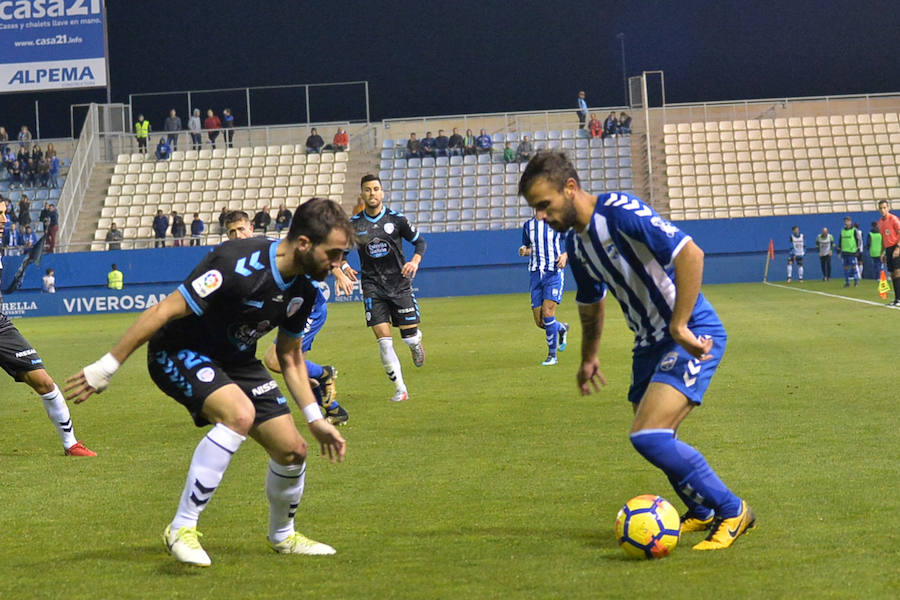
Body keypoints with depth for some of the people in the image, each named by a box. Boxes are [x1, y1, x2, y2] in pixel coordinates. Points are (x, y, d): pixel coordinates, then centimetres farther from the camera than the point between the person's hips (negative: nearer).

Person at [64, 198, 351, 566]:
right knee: (240, 413, -34)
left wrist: (315, 419, 8)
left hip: (236, 361, 8)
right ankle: (182, 529, -23)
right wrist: (106, 368, -25)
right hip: (178, 352, -8)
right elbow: (164, 311, -27)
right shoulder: (239, 264, -31)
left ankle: (282, 537, 31)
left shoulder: (304, 288, -5)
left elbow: (290, 357, 11)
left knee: (292, 450, 0)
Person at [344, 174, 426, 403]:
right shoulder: (354, 224, 0)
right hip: (372, 287, 0)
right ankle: (400, 389, 0)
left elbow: (419, 241, 7)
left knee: (409, 336, 0)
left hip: (399, 283, 0)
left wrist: (415, 261, -11)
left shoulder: (396, 219, -3)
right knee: (384, 341, -9)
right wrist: (345, 267, -6)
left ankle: (416, 342, 39)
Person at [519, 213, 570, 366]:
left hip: (554, 273, -4)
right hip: (536, 273, 4)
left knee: (548, 313, -17)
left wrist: (565, 255, -11)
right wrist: (524, 251, -4)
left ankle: (552, 355, -3)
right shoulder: (528, 225, 10)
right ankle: (562, 328, 35)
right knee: (539, 321, 1)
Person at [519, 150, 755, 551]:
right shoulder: (576, 243, 10)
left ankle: (732, 511, -3)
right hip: (650, 342, 9)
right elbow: (591, 303, 29)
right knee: (655, 442, 13)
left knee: (649, 437, -19)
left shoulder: (620, 211, -19)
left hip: (694, 336, -9)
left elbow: (690, 254, -26)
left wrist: (679, 326, -27)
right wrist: (589, 357, 39)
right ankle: (702, 513, 39)